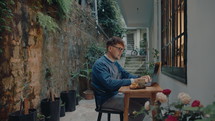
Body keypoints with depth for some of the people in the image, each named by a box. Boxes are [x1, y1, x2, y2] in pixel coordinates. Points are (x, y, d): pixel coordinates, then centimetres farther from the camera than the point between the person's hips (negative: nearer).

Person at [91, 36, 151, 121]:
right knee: (139, 108, -20)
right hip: (106, 99, -9)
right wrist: (132, 81, -31)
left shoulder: (115, 63, 13)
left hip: (116, 94, 9)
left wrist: (140, 78, -7)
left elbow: (126, 74, 13)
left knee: (143, 101, 3)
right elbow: (109, 83, -30)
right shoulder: (100, 64, -18)